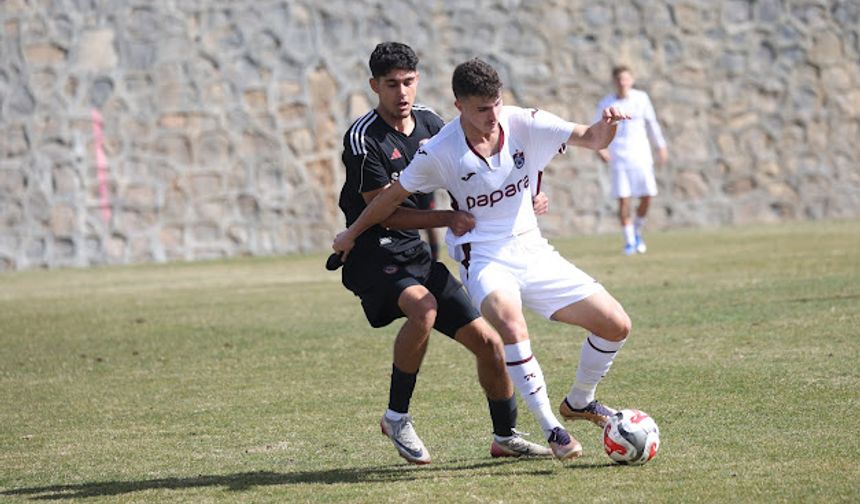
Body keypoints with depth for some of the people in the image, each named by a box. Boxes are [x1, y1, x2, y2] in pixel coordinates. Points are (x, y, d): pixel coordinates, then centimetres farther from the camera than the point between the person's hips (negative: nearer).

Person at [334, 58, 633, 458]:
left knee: (616, 325, 0)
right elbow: (395, 195, 1)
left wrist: (606, 125, -34)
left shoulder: (525, 124, -8)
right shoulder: (440, 153, -14)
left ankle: (579, 402, 27)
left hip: (531, 249, 5)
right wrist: (352, 234, 12)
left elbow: (591, 140, -10)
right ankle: (550, 428, -28)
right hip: (484, 257, -4)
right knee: (508, 317, -39)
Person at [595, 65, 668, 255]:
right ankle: (629, 241, 5)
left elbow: (651, 123, 16)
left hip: (641, 155, 2)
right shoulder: (606, 104, -2)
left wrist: (661, 147, 19)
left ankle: (637, 232, 19)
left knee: (647, 197, -5)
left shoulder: (641, 98, 3)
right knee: (623, 199, -7)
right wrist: (600, 148, -14)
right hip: (618, 158, -2)